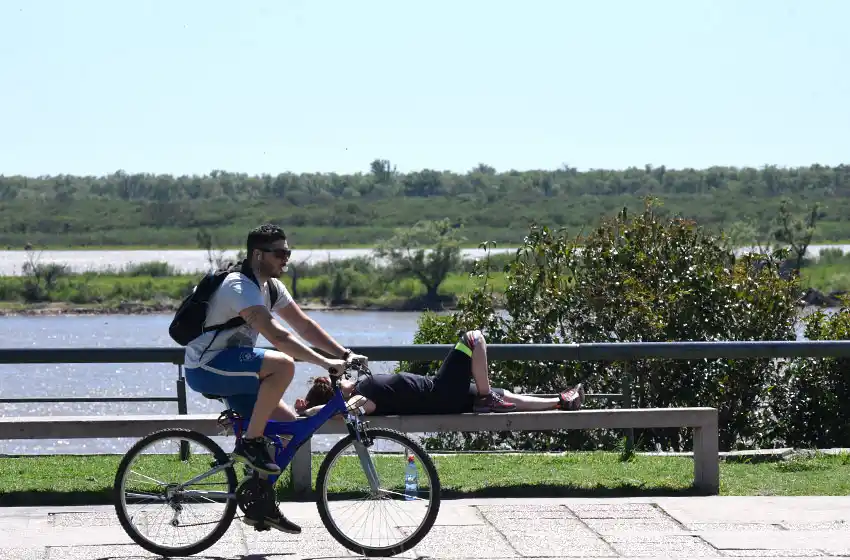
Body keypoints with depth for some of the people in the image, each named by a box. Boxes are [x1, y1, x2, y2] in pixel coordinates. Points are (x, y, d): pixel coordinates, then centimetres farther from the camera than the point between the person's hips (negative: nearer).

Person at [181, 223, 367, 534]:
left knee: (288, 422, 4)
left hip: (230, 369, 10)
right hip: (205, 368, -10)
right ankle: (250, 443, -19)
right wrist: (326, 363, -32)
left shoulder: (271, 286, 10)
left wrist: (345, 355, 0)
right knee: (282, 364, -30)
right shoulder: (240, 286, -21)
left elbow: (304, 325, 11)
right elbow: (276, 335, -31)